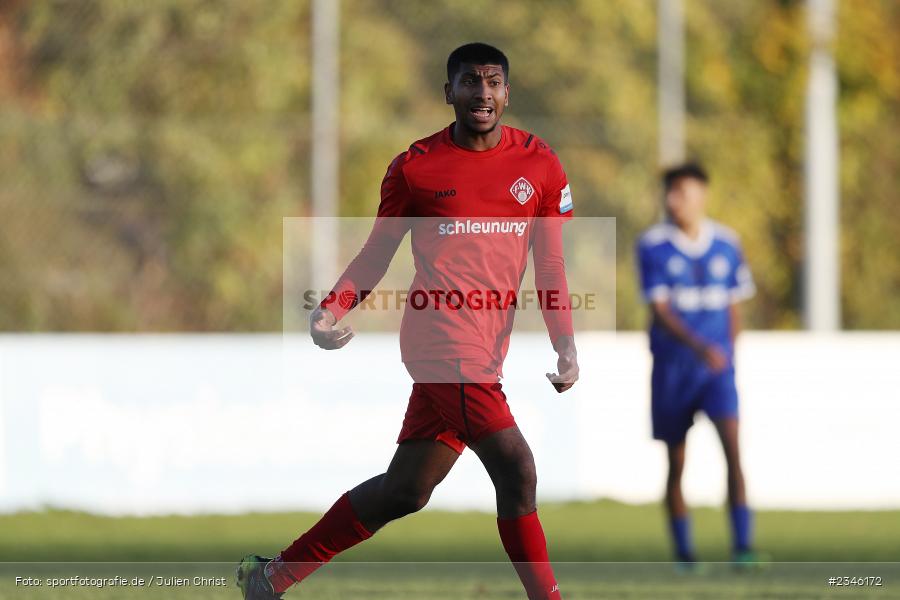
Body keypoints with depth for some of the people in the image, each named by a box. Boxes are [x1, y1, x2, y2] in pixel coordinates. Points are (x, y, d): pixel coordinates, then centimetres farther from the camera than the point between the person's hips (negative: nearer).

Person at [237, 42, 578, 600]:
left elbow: (550, 264, 11)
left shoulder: (539, 164, 9)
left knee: (404, 491, 10)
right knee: (516, 470, -18)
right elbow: (377, 255, 9)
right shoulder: (414, 167, 1)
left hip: (486, 353, 5)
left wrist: (566, 344, 0)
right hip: (440, 337, -5)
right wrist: (330, 310, -7)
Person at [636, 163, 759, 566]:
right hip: (672, 365, -1)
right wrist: (699, 346, -28)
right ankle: (683, 553, 18)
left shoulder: (726, 245, 3)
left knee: (732, 445, -18)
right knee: (676, 463, 6)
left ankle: (743, 545, -20)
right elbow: (659, 310, -15)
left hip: (716, 366, 1)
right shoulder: (653, 246, -6)